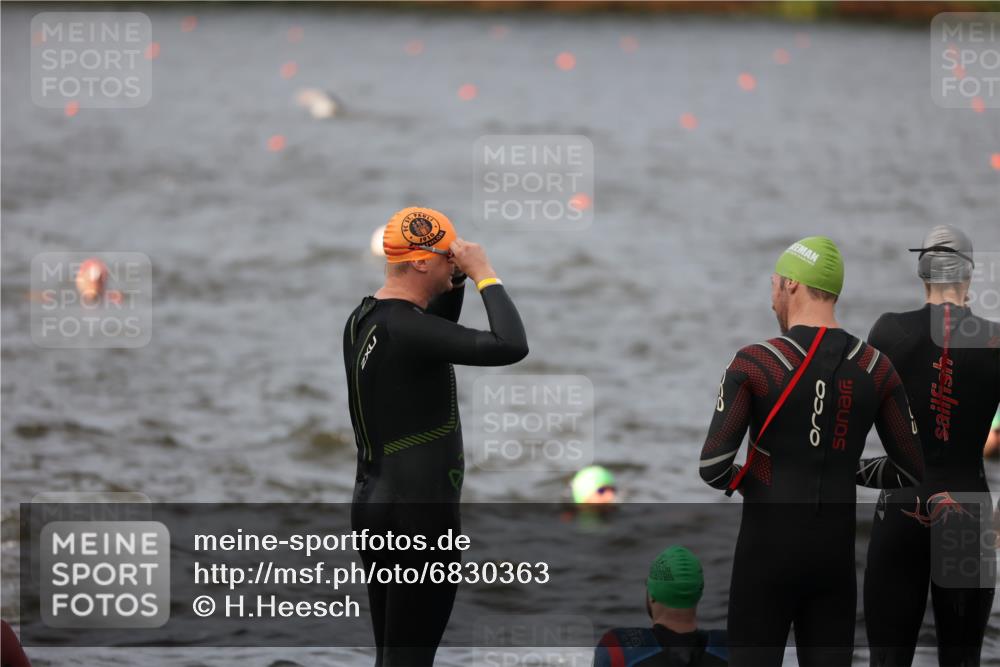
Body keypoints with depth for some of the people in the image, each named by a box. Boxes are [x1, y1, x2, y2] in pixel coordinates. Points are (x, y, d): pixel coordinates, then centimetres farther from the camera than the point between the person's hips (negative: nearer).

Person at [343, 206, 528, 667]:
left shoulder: (364, 320, 8)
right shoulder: (405, 330, -21)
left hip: (374, 506, 10)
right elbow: (511, 346, -28)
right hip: (418, 515, -10)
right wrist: (484, 275, -16)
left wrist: (456, 282, 12)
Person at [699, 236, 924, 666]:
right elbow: (912, 469, 5)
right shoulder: (876, 368, 1)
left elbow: (712, 466, -16)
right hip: (836, 550, 4)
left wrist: (740, 482, 7)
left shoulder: (753, 363, -10)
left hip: (768, 549, -4)